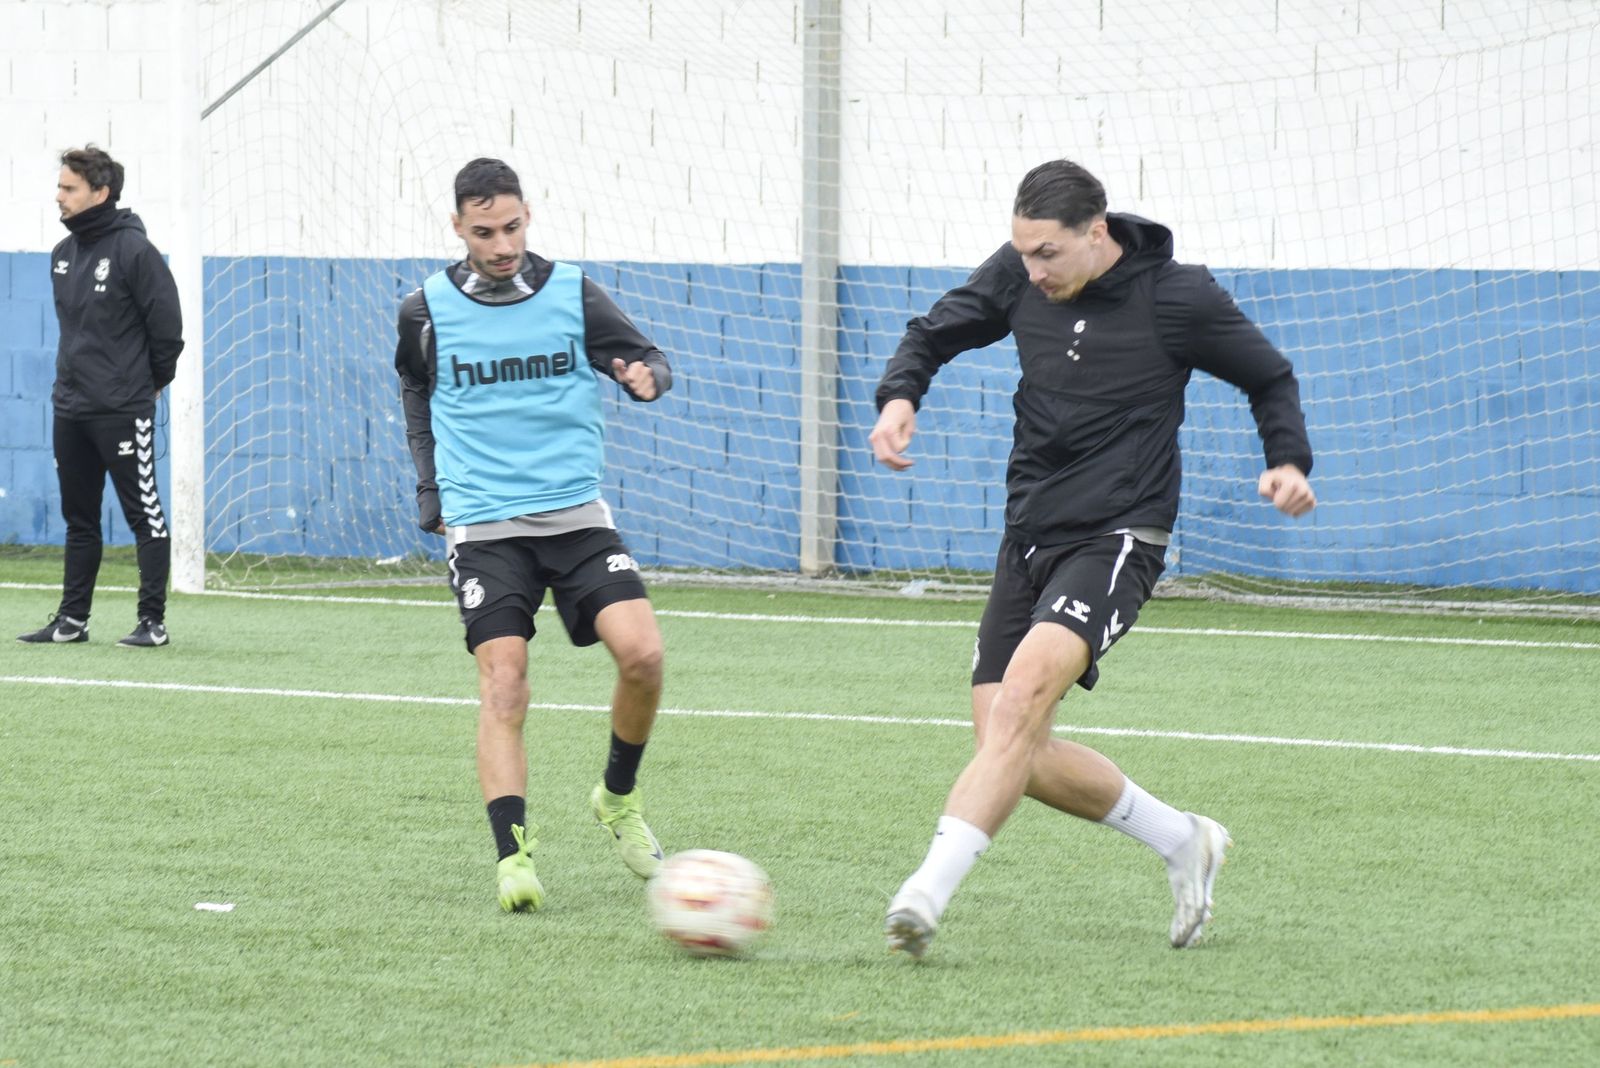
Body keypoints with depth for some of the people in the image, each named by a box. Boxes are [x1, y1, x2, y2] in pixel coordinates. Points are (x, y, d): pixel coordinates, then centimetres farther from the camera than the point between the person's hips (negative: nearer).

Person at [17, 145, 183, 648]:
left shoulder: (134, 250, -13)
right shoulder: (63, 254, 10)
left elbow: (166, 323, -10)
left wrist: (151, 381, -1)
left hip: (122, 411, -8)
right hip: (70, 409, 8)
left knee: (144, 514, -3)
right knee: (79, 519, 12)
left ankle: (153, 620, 0)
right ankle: (72, 619, 17)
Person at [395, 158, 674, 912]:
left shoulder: (572, 295, 2)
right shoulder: (427, 311, 3)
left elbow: (648, 359, 10)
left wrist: (647, 378, -14)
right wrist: (430, 491, 15)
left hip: (576, 514, 1)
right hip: (484, 528, -1)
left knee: (642, 653, -16)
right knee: (503, 687, -14)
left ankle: (620, 798, 9)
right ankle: (514, 857, -15)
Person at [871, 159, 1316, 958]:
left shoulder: (1177, 298, -9)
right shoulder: (1017, 277, 1)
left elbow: (1269, 377, 6)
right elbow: (938, 332, 16)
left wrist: (1289, 463, -11)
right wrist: (899, 396, -5)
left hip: (1116, 538, -6)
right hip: (1030, 533, 6)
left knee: (1024, 688, -29)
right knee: (1017, 753, 0)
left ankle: (928, 892, -38)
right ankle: (1183, 843, 22)